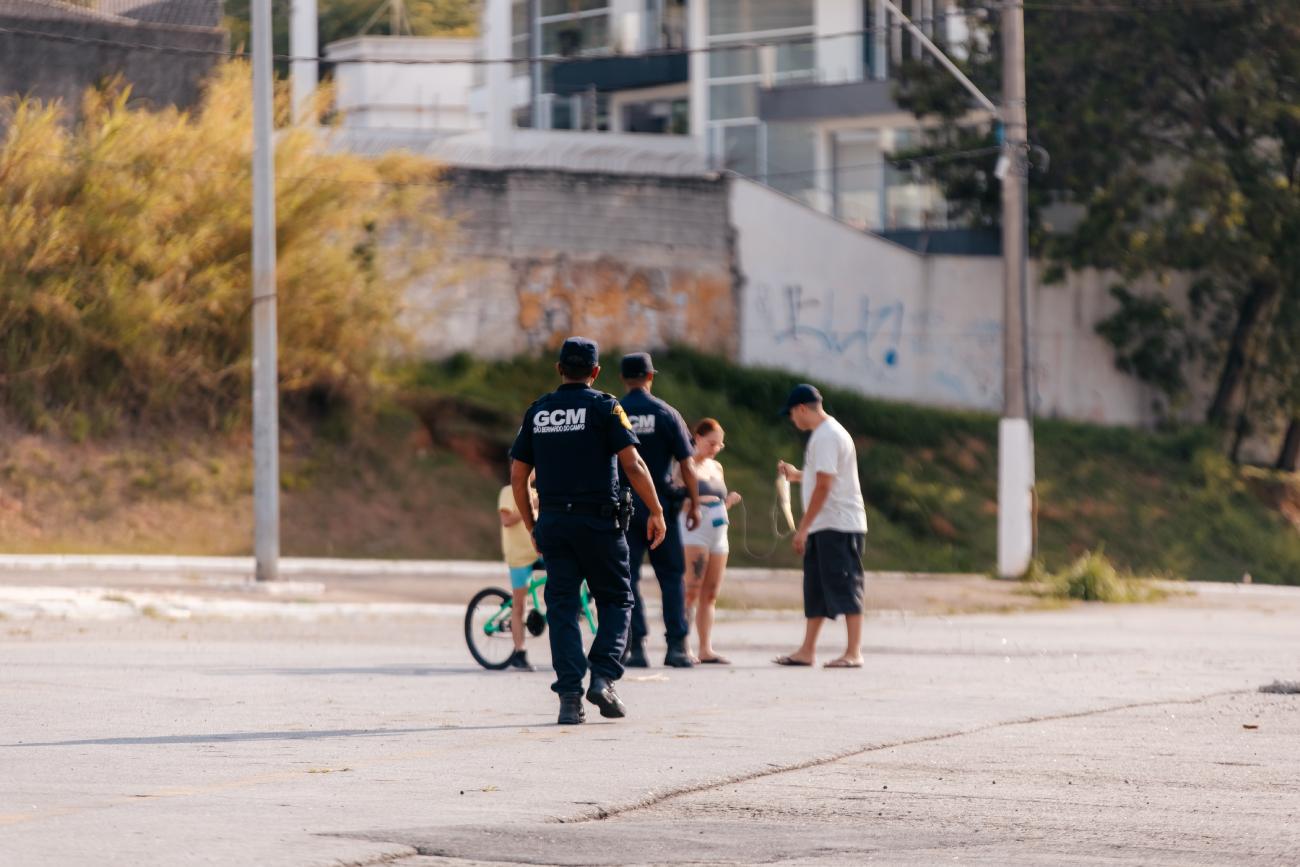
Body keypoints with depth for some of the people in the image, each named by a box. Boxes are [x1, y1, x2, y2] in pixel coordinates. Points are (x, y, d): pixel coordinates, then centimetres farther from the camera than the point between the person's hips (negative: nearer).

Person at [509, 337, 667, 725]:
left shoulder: (537, 412, 10)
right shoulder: (604, 407, -3)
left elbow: (518, 477, 11)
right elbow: (632, 464, -11)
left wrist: (532, 527, 20)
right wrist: (656, 512, -3)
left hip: (553, 522, 3)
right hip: (598, 520, -3)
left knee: (562, 607, 5)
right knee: (615, 599, 11)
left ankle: (570, 696, -4)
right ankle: (603, 677, -7)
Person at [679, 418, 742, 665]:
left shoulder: (716, 467, 20)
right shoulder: (687, 465, -2)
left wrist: (729, 501, 6)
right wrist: (697, 500, -23)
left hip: (718, 532, 7)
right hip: (694, 531, -7)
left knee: (710, 595, 5)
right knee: (692, 591, -15)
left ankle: (706, 649, 5)